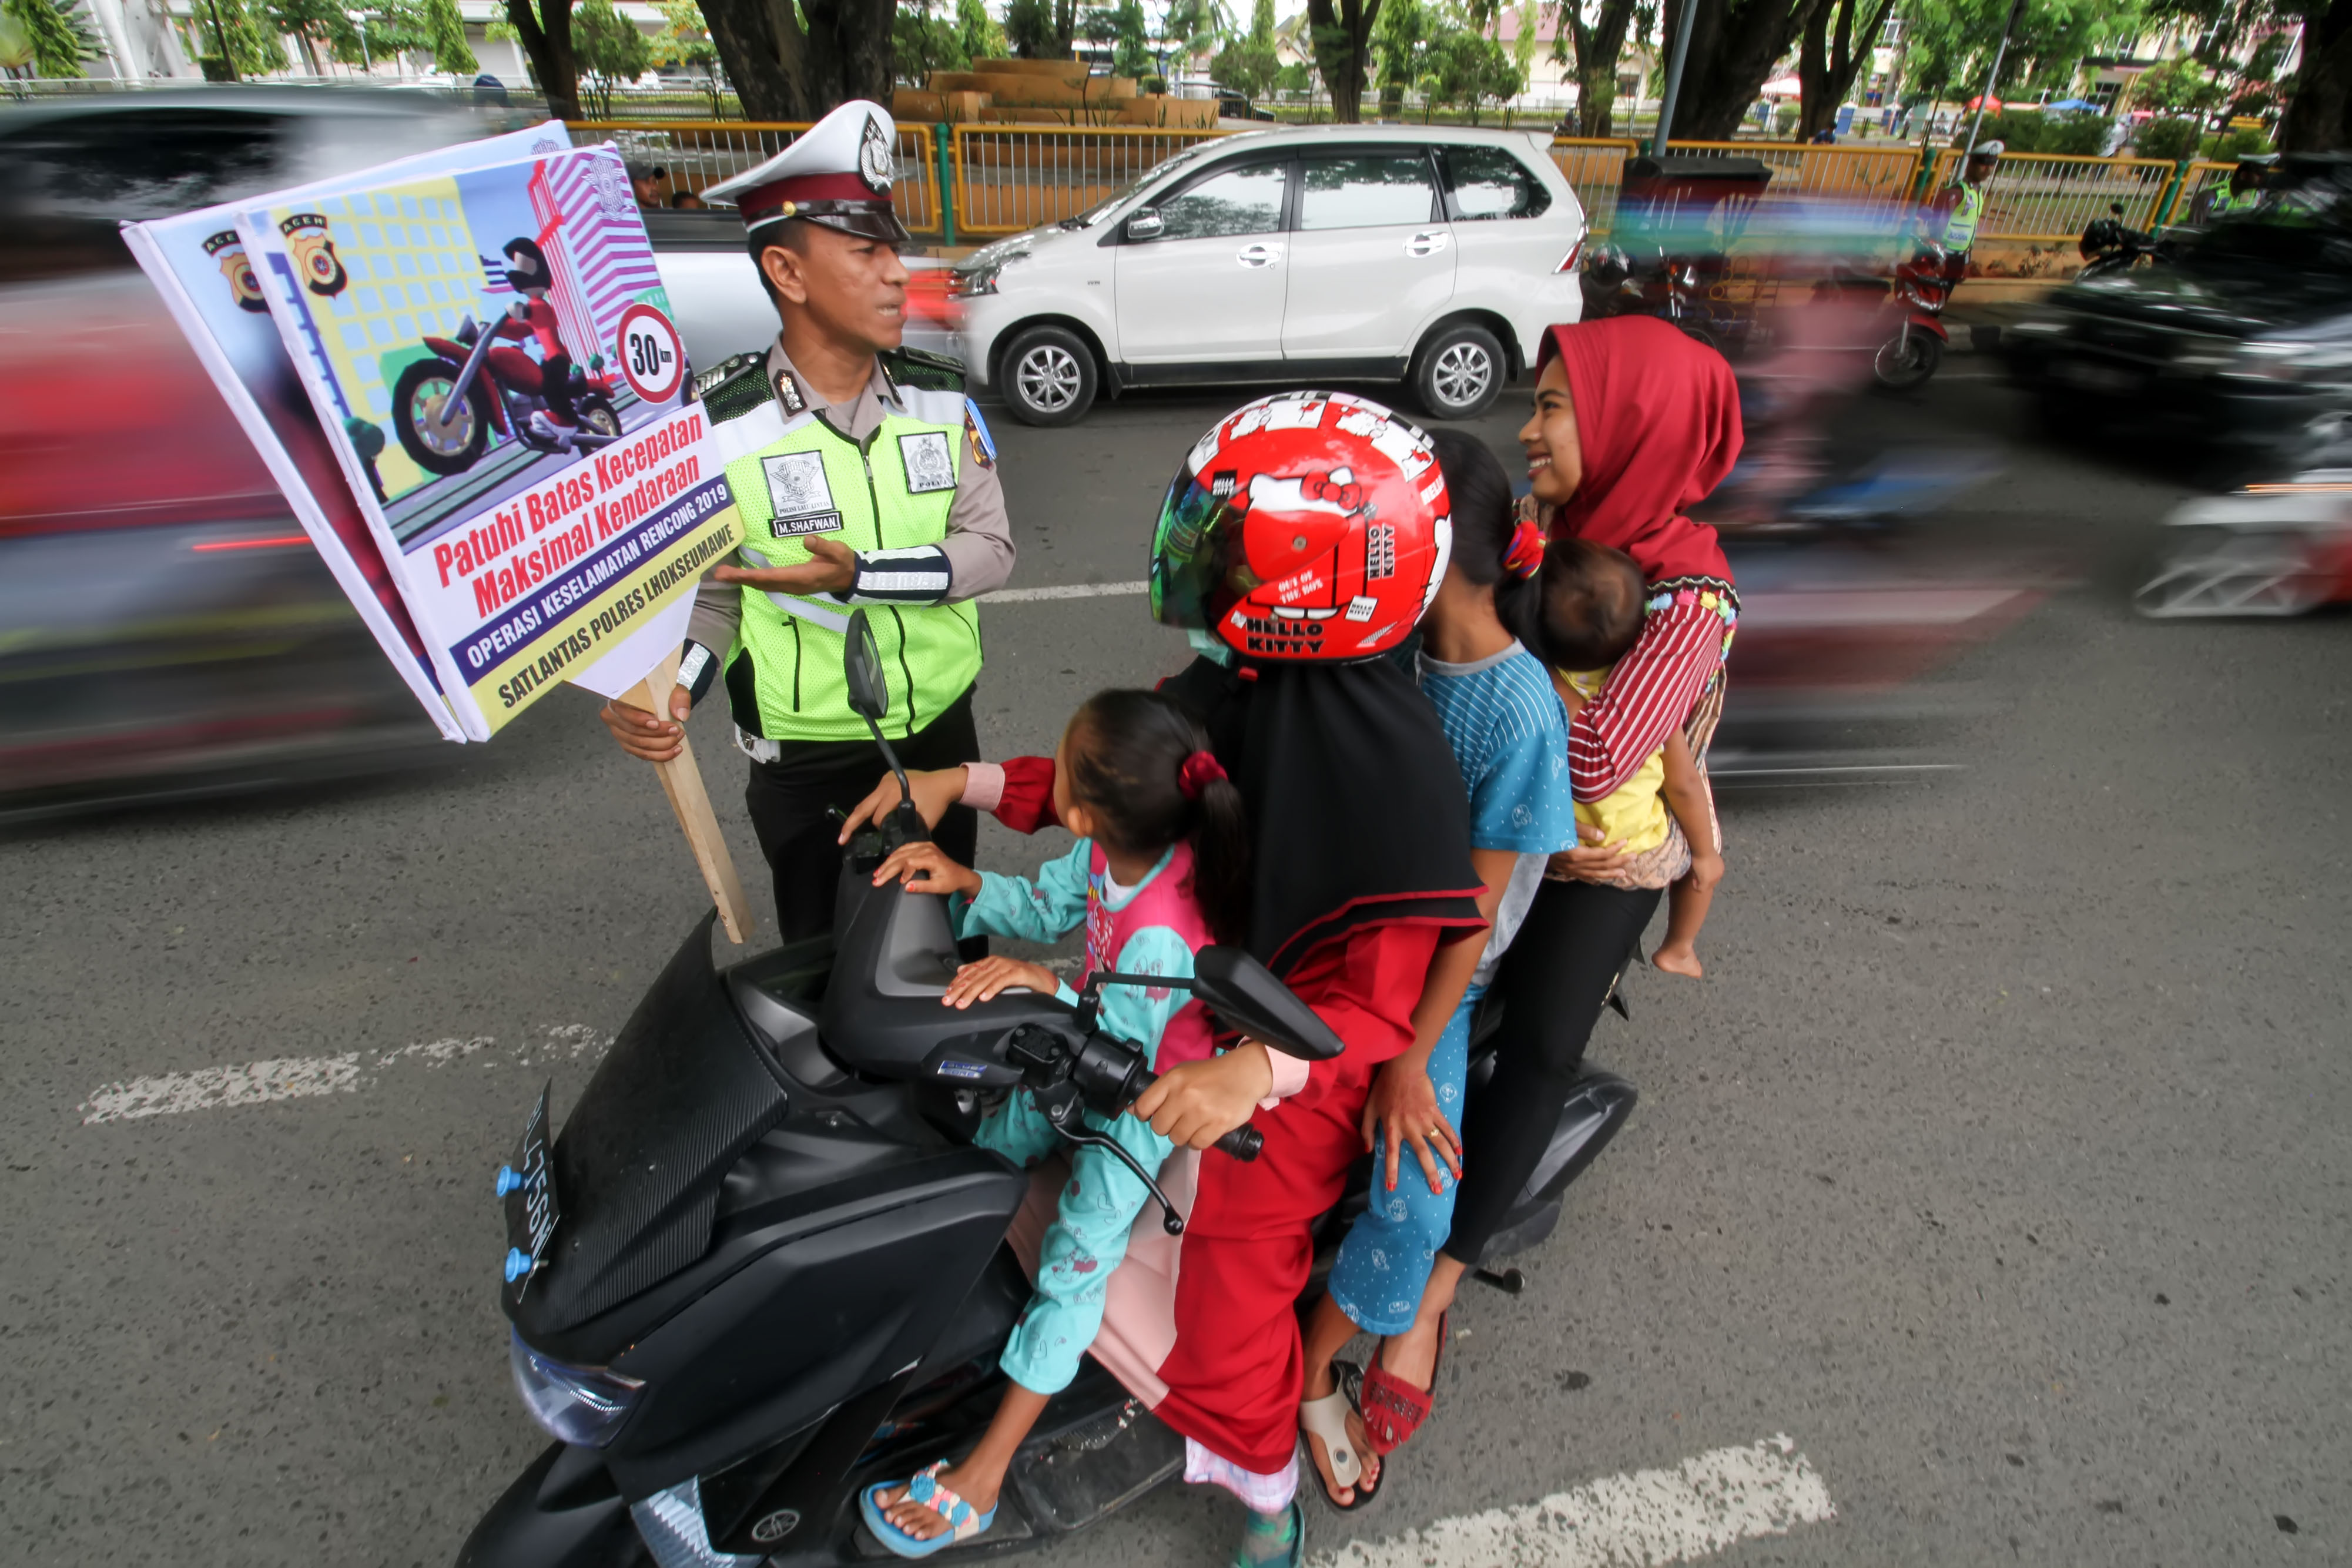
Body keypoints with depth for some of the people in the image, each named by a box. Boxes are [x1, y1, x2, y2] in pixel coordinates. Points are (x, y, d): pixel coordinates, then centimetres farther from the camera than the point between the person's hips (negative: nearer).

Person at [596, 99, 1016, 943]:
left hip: (942, 730, 3)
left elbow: (990, 547, -12)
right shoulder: (715, 425, -13)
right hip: (803, 762, -2)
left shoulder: (942, 399, -4)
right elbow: (705, 590, -6)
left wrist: (858, 576, -26)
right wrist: (667, 687, -26)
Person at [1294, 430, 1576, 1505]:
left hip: (1432, 975, -5)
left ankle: (1313, 1366, 16)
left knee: (1412, 1199, -17)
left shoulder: (1520, 713, -20)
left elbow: (1476, 911, -19)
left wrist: (1410, 1061, -17)